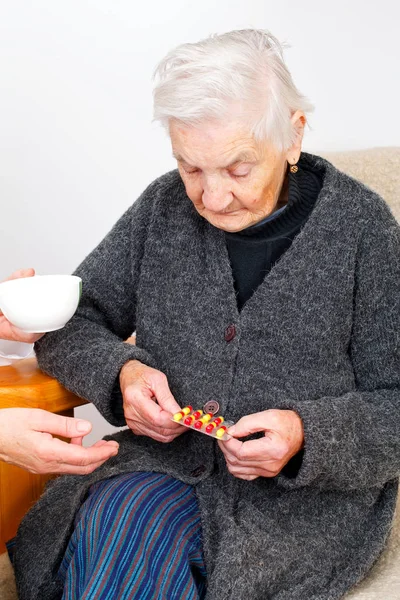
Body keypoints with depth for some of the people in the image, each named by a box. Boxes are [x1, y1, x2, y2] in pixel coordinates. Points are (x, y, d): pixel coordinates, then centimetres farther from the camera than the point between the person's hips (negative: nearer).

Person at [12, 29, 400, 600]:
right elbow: (70, 324, 7)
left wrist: (308, 436, -23)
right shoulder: (165, 205, 1)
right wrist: (120, 371, -14)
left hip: (311, 493, -3)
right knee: (107, 517, -28)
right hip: (170, 458, 3)